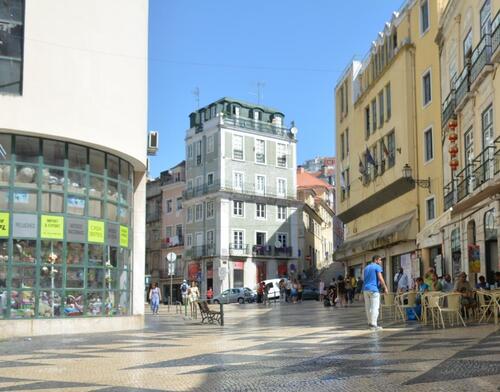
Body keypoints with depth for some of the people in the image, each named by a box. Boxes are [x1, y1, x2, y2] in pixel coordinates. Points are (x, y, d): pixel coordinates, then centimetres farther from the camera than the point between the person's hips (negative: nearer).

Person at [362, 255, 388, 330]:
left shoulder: (366, 267, 20)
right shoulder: (377, 267, -4)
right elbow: (380, 278, -13)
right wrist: (385, 287, -6)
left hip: (365, 289, 8)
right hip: (374, 289, -8)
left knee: (368, 307, 9)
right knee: (375, 307, -7)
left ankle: (370, 323, 14)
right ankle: (373, 325, -12)